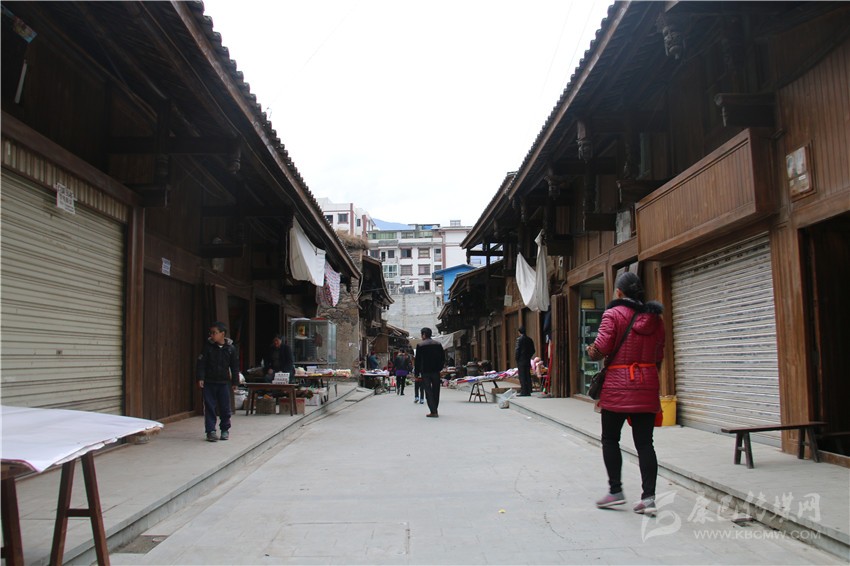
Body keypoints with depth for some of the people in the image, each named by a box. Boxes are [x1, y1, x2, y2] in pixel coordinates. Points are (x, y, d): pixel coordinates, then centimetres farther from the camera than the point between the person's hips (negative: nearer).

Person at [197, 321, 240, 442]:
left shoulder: (231, 348, -1)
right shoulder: (208, 346, -3)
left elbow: (235, 367, 5)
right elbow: (201, 363, -3)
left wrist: (235, 382, 4)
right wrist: (200, 378, -12)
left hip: (224, 382, 0)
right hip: (208, 382, 0)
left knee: (225, 407, 5)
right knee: (209, 407, -1)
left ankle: (225, 430, 21)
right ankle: (211, 431, 5)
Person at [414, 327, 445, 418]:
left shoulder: (420, 345, -6)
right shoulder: (438, 344, 5)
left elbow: (418, 360, -5)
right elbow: (443, 358, 6)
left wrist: (417, 373, 0)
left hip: (425, 372, -3)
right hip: (436, 371, 3)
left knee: (428, 391, 0)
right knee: (436, 391, 11)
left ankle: (433, 411, -7)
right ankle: (434, 410, 16)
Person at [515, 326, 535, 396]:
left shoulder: (519, 339, -10)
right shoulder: (530, 340, 11)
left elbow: (517, 350, -14)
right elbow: (533, 350, 13)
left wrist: (516, 358, -4)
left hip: (521, 361, -7)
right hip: (528, 361, 7)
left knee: (522, 377, -5)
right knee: (528, 376, 9)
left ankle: (524, 392, -7)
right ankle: (528, 392, 10)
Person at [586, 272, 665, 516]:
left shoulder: (613, 314, -8)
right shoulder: (654, 317, 10)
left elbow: (600, 349, -15)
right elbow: (659, 356, 13)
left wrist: (590, 352, 5)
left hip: (618, 386, -5)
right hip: (647, 386, 5)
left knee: (610, 439, 10)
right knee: (645, 442, 7)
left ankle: (616, 491, 12)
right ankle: (648, 497, 5)